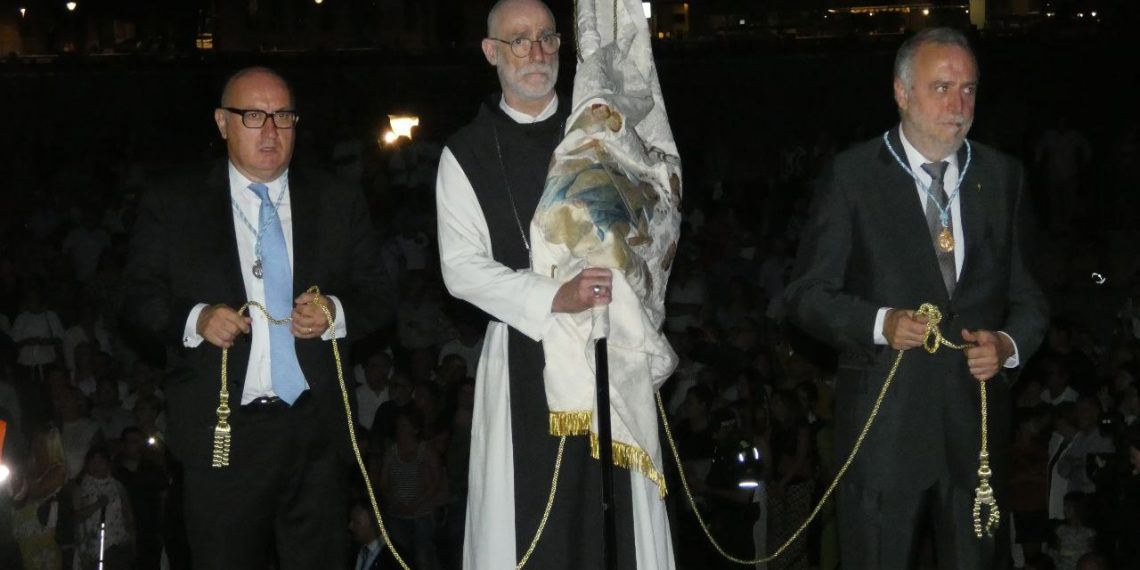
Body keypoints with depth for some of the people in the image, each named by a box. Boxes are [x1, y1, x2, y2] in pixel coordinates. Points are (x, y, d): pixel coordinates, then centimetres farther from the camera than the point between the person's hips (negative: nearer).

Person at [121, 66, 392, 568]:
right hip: (222, 432, -2)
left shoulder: (338, 203, 11)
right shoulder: (173, 205, 5)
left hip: (317, 427, 2)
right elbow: (139, 298, 3)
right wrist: (194, 319, -17)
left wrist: (335, 313, -10)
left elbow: (377, 295, 11)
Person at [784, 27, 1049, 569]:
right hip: (884, 419, -3)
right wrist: (880, 323, -18)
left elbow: (1027, 295, 13)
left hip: (978, 415, 3)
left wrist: (1008, 343, -8)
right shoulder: (853, 176, -2)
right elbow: (808, 294, -1)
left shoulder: (1002, 176, 9)